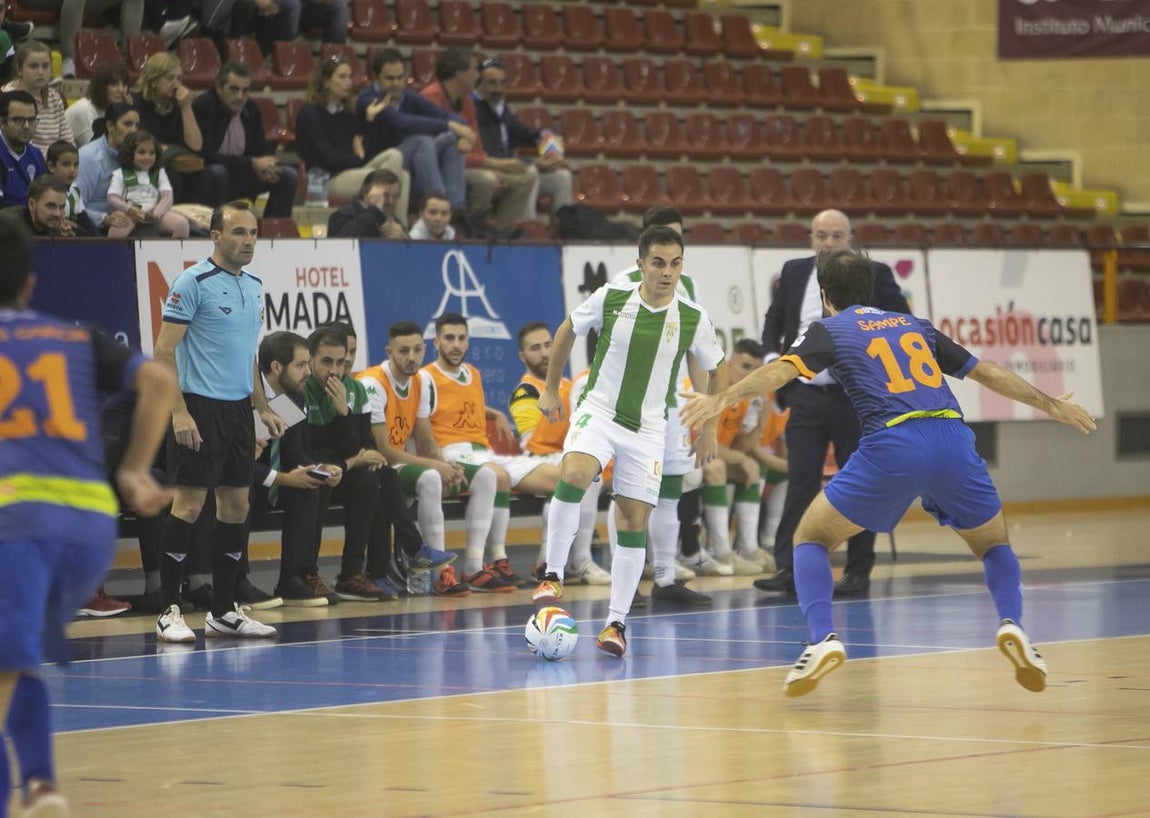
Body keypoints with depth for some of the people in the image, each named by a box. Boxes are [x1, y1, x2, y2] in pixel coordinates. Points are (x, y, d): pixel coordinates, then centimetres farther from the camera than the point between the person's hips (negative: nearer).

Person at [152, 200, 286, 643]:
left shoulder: (253, 286, 14)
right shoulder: (192, 282, -10)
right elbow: (164, 349, -13)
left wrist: (263, 407, 18)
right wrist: (179, 411, -20)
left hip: (238, 408, 8)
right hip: (200, 408, -8)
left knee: (236, 506, 8)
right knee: (189, 504, -8)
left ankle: (224, 610, 15)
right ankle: (170, 611, -3)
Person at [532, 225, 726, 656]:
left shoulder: (693, 318, -7)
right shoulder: (610, 298, -9)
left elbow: (715, 372, 10)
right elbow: (568, 331, 10)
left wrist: (709, 430, 10)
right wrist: (551, 389, 13)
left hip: (648, 429, 1)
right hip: (598, 411, -1)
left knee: (634, 523, 0)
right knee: (573, 475, -30)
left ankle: (616, 622, 9)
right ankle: (553, 577, -20)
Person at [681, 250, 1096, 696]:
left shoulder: (829, 330, 17)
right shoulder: (915, 325, 28)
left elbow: (779, 371, -2)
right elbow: (988, 373, 33)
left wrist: (722, 398, -9)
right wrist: (1051, 404, 44)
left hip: (892, 446, -3)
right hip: (954, 438, 3)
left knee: (811, 538, 14)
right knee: (994, 545, 26)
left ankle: (822, 638, -9)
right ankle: (1011, 623, -2)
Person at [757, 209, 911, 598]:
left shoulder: (873, 275, -2)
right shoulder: (794, 273, 8)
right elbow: (774, 319, 19)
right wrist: (771, 355, 2)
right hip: (806, 394, 2)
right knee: (800, 482, -3)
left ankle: (858, 573, 11)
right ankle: (788, 569, -5)